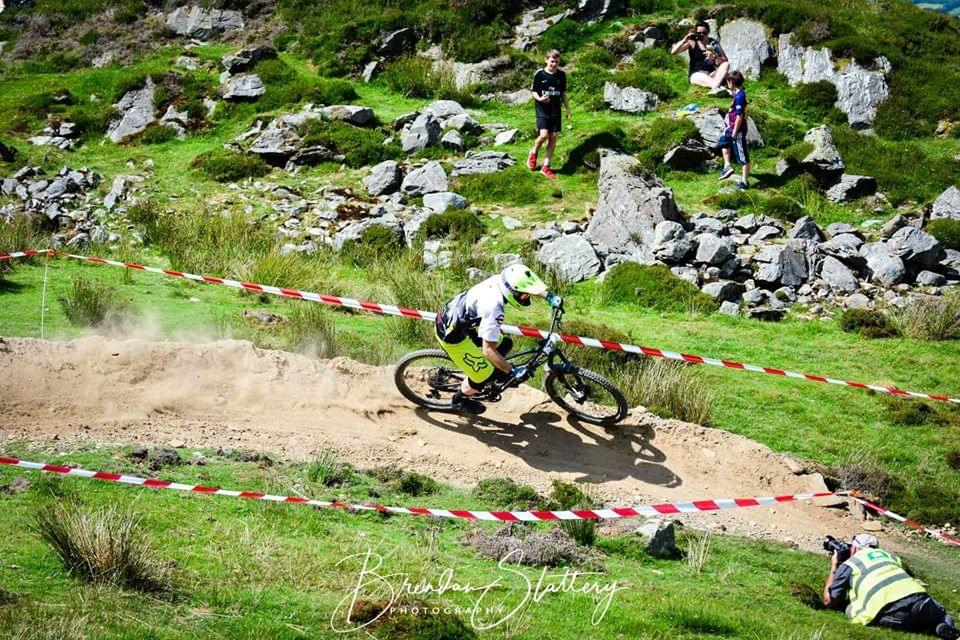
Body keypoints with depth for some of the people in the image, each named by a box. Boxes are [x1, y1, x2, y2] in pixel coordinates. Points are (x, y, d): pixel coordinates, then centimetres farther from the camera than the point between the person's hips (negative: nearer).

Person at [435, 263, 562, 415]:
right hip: (452, 336, -9)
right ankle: (460, 400, 24)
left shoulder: (500, 279, -12)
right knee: (487, 374, -2)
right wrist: (512, 371, -20)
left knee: (505, 344, 11)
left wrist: (550, 297, -2)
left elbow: (531, 284, 9)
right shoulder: (493, 310, -35)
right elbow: (488, 350, -28)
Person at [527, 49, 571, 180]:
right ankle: (534, 153, 13)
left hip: (555, 111, 4)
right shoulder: (539, 74, -6)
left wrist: (567, 108, 10)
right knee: (544, 135, -19)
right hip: (542, 110, -4)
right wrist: (539, 98, -21)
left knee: (553, 137, 2)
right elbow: (533, 91, -1)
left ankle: (546, 167, 11)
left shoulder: (561, 75, 5)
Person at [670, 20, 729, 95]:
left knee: (726, 64, -23)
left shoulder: (713, 43, 7)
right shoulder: (692, 43, 2)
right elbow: (673, 52, -6)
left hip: (711, 74, 3)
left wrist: (714, 57, -20)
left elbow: (725, 61, 0)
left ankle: (715, 88, -48)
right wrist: (684, 40, -16)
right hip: (696, 75, -3)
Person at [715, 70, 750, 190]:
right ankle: (727, 167, 34)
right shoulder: (738, 94, 4)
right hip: (732, 128, 11)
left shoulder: (739, 97, -25)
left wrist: (734, 132, -20)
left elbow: (739, 117, -25)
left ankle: (744, 181, 5)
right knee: (723, 142, 31)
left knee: (743, 157, -2)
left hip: (738, 131, -11)